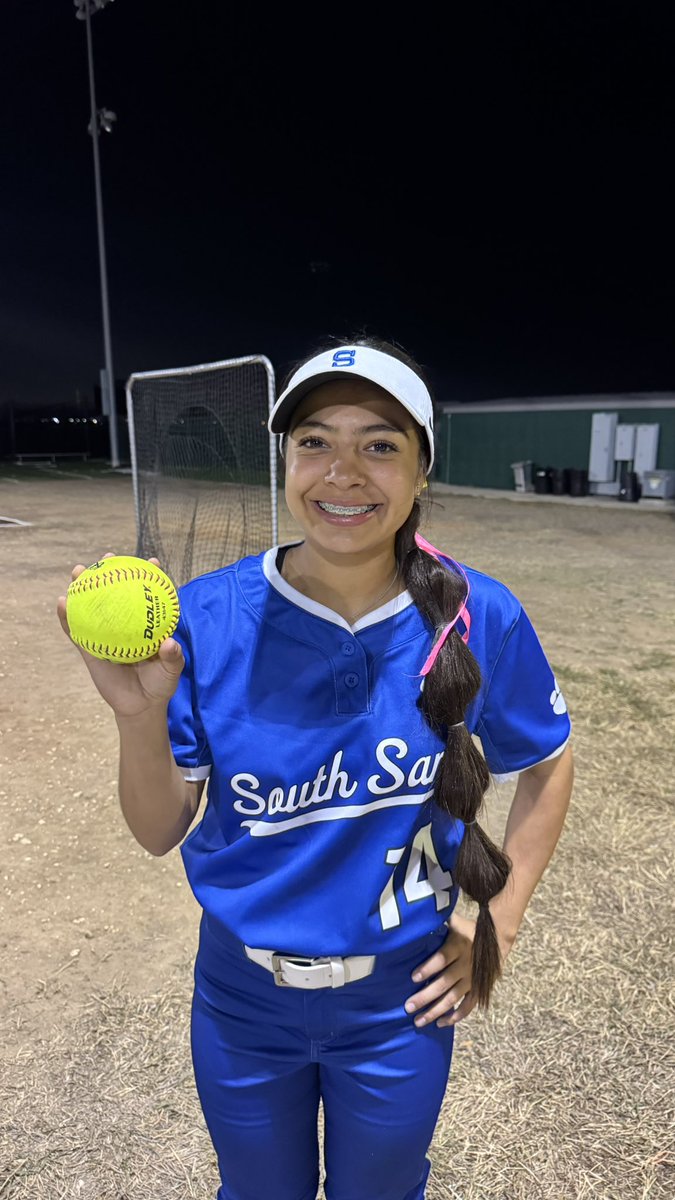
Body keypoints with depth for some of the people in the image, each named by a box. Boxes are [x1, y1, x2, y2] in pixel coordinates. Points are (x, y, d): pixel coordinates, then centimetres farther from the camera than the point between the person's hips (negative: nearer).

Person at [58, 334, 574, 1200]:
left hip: (400, 1002, 0)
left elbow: (547, 765, 0)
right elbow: (160, 832, -12)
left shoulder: (479, 618, -18)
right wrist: (140, 715, -29)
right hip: (241, 998, 1)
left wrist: (500, 923, -1)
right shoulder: (209, 617, -19)